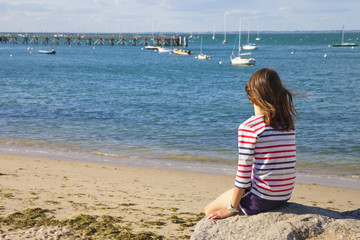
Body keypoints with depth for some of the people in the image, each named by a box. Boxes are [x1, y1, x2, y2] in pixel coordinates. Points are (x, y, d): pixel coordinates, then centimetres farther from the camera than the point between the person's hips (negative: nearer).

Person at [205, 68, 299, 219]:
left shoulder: (248, 127, -17)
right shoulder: (288, 123, 3)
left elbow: (243, 174, -16)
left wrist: (231, 208, -5)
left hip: (261, 199, -6)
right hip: (285, 197, 7)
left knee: (210, 209, 19)